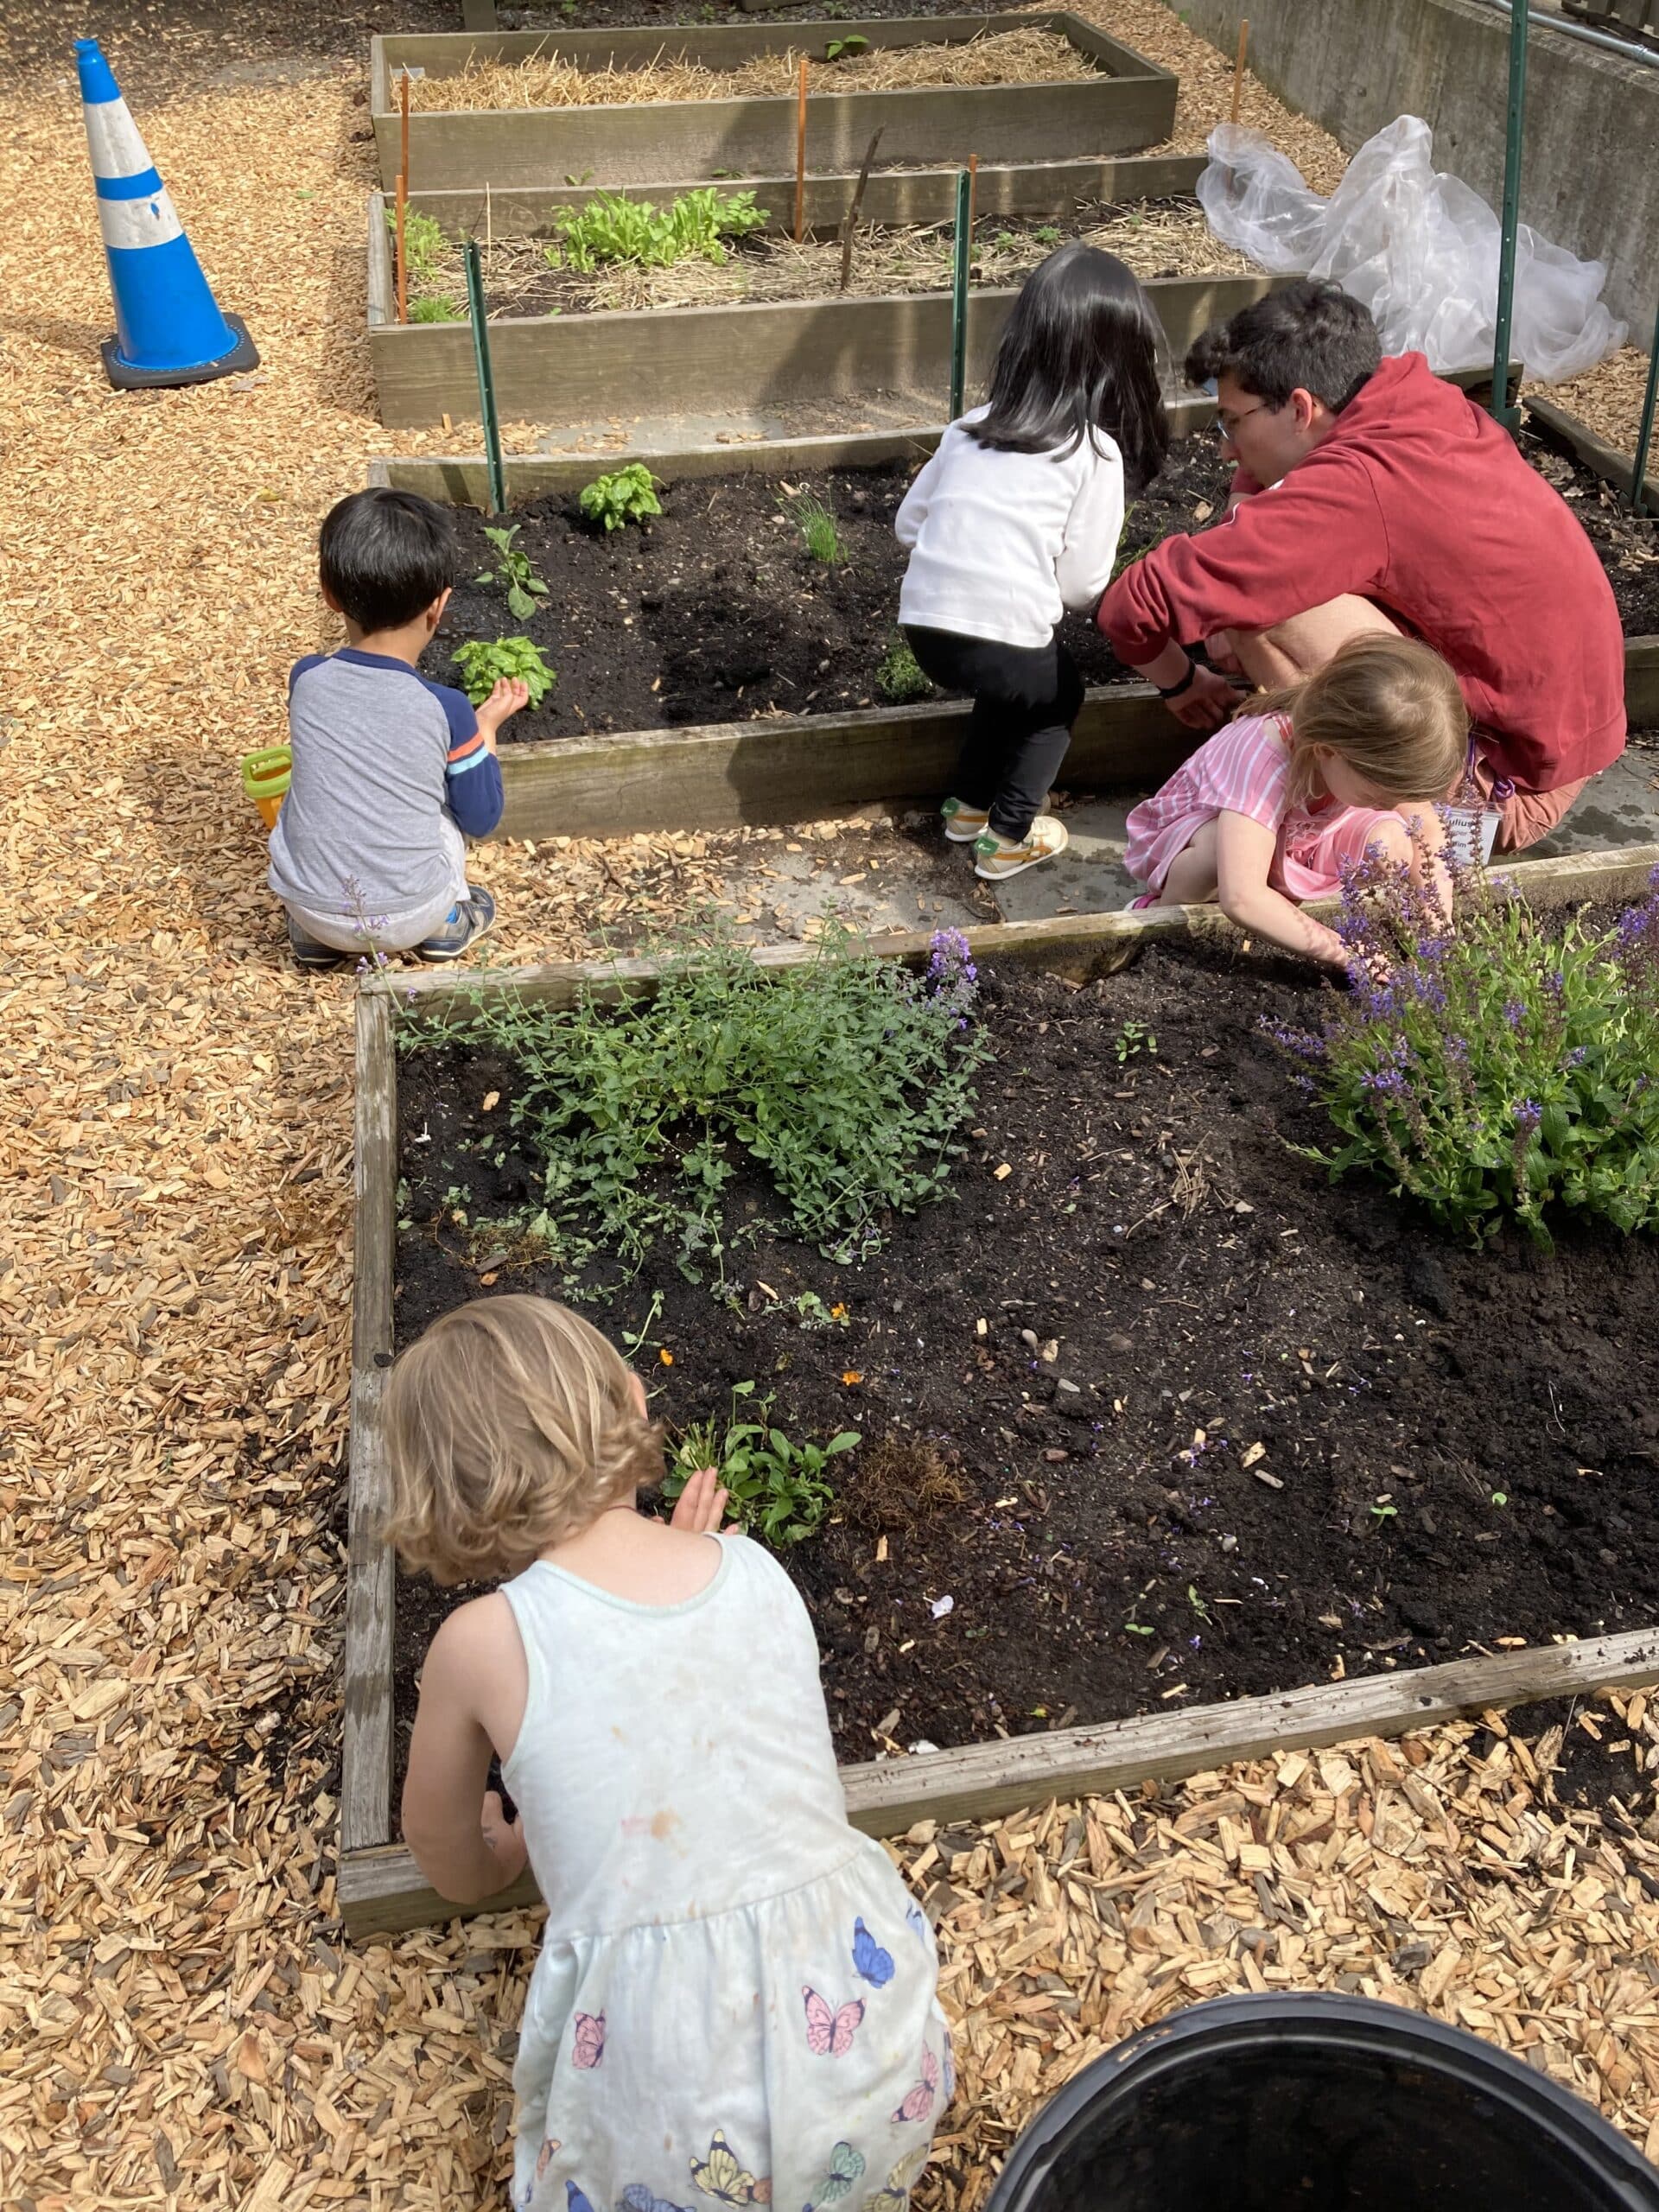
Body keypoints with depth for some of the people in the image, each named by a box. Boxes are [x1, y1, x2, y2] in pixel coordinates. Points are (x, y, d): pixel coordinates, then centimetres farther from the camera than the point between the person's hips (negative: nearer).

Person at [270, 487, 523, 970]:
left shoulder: (305, 680, -8)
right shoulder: (448, 711, -16)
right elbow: (481, 820, -2)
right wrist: (488, 725, 9)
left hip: (310, 909, 2)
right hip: (412, 917, -1)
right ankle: (446, 924, 21)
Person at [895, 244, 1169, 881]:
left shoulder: (975, 426, 15)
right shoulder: (1097, 453, -1)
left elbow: (909, 523, 18)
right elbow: (1083, 585, -2)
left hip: (924, 626, 6)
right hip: (1001, 637, -5)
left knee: (1020, 679, 34)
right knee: (1059, 693, 26)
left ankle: (968, 806, 37)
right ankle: (1008, 836, 23)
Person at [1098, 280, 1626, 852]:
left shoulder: (1356, 486, -25)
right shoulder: (1417, 408, -1)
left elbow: (1136, 604, -24)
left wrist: (1180, 683, -4)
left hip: (1511, 789, -8)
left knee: (1264, 600, -21)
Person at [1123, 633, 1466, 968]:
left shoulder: (1377, 753, -24)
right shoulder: (1262, 761, -42)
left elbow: (1429, 832, -10)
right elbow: (1241, 898, -50)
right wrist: (1349, 953, -47)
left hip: (1298, 842, 5)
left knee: (1391, 839, -20)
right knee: (1218, 846, -39)